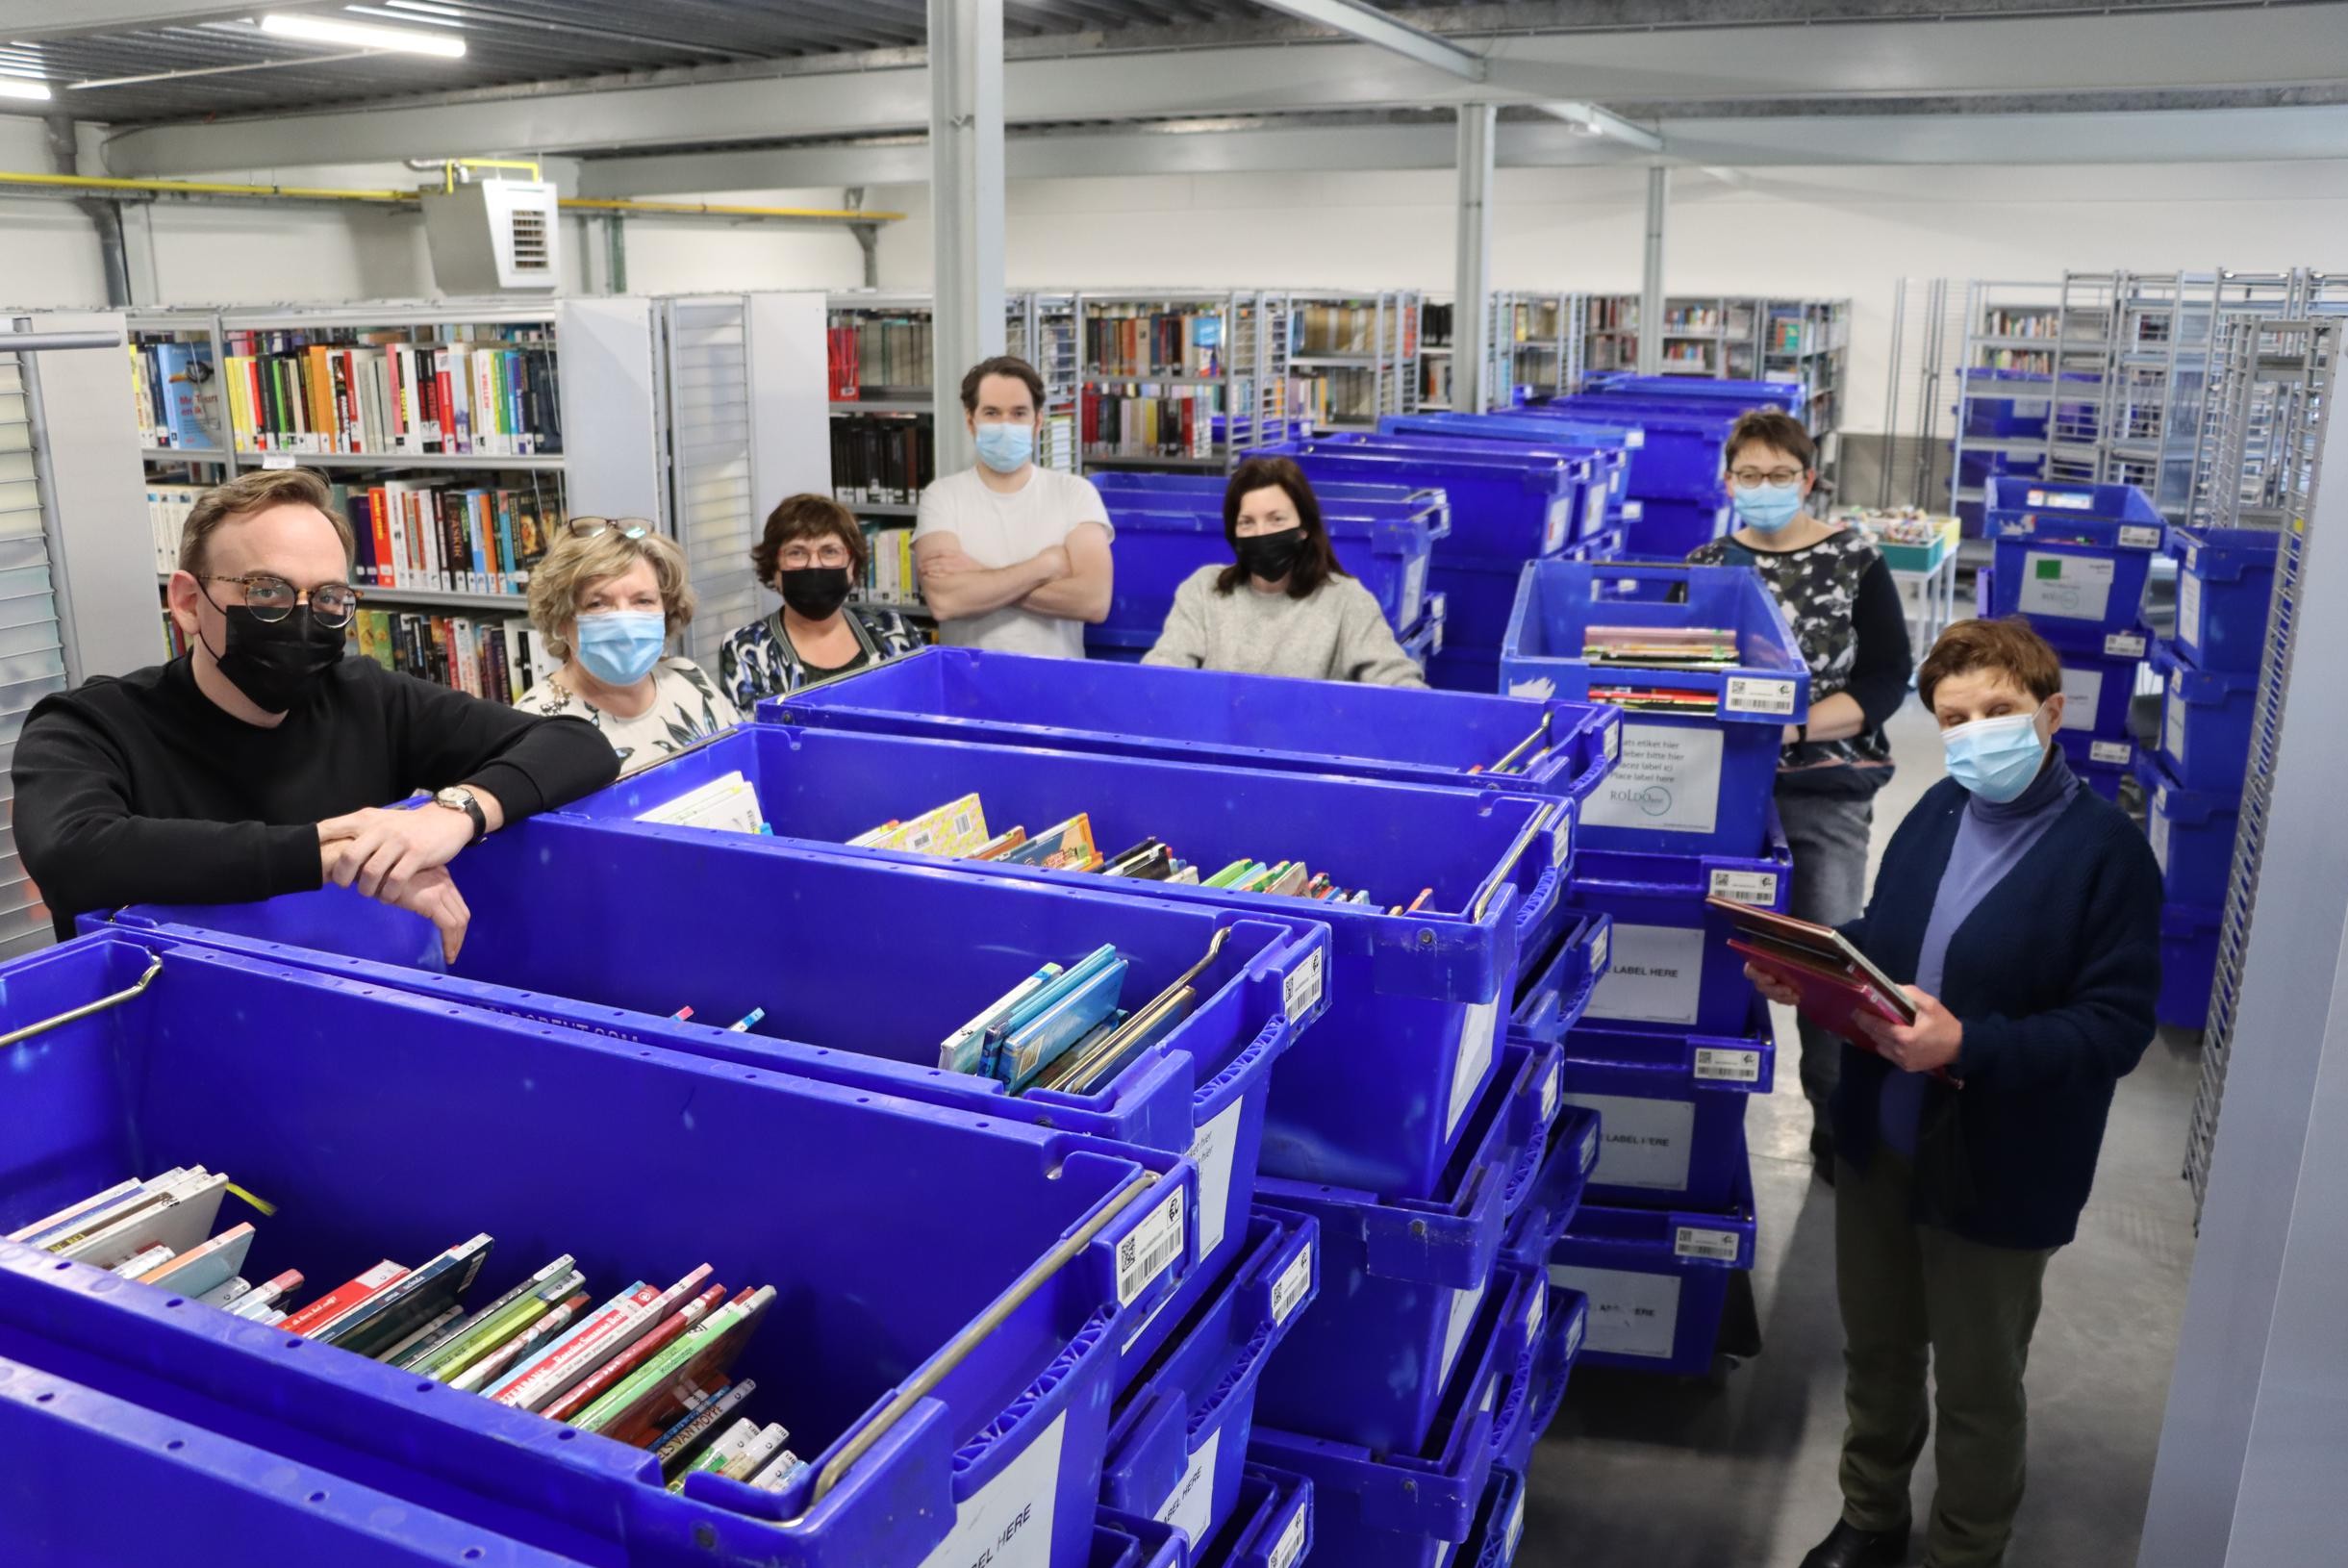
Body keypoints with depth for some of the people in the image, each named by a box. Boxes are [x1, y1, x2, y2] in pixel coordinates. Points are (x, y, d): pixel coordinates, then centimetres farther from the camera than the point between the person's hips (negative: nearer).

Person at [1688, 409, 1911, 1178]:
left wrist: (1800, 725, -17)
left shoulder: (1855, 560, -2)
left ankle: (1836, 1121, 18)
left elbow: (1889, 677, -5)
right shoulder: (1705, 565, 4)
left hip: (1826, 790, -2)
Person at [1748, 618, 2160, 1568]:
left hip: (1996, 1169, -6)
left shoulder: (2108, 851, -16)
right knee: (1875, 1350, 22)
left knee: (1976, 1387, 14)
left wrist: (1969, 1045, -32)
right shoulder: (1939, 811, 2)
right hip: (1881, 1135, 6)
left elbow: (2116, 1027, -20)